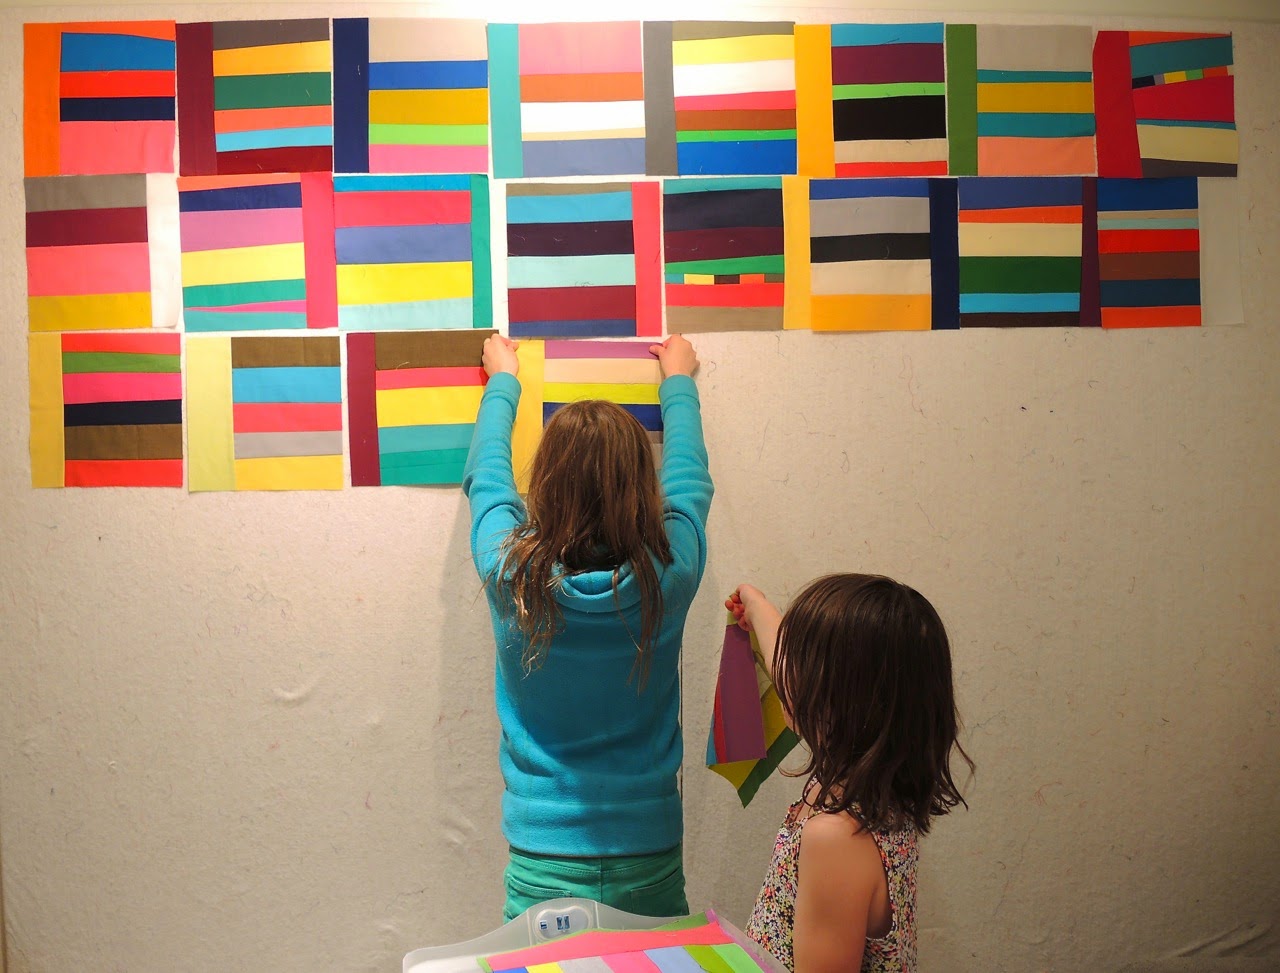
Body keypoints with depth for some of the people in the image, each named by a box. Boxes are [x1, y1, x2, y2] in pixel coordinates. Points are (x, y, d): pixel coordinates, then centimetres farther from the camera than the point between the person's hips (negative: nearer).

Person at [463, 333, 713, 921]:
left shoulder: (511, 577, -16)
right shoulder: (670, 577, -14)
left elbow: (485, 475, 5)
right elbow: (688, 478, 7)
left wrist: (502, 380, 23)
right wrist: (679, 382, 25)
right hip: (651, 863, 1)